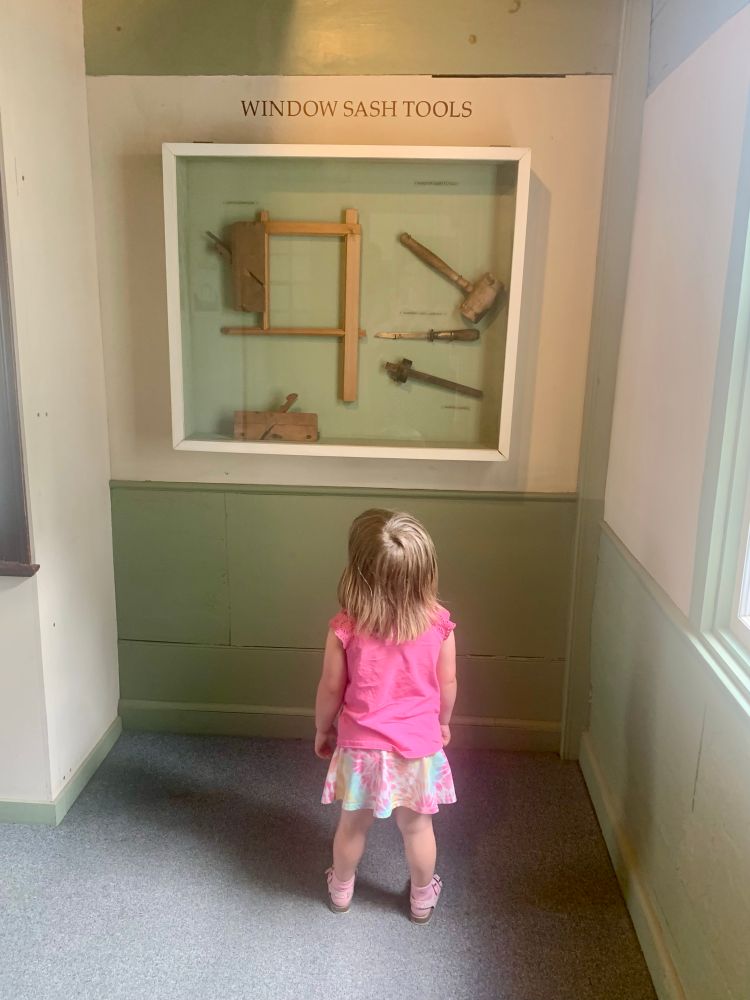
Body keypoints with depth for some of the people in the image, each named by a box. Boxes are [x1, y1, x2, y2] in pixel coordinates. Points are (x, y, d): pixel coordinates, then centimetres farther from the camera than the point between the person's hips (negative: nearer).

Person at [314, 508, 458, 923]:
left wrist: (322, 730, 9)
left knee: (353, 825, 24)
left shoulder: (345, 629, -22)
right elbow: (448, 683, -6)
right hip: (418, 746, 1)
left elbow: (331, 689, -10)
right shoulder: (439, 624, -18)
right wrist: (443, 723, 14)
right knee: (417, 827, 23)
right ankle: (422, 898, 44)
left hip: (361, 748, 0)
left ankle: (341, 889, 47)